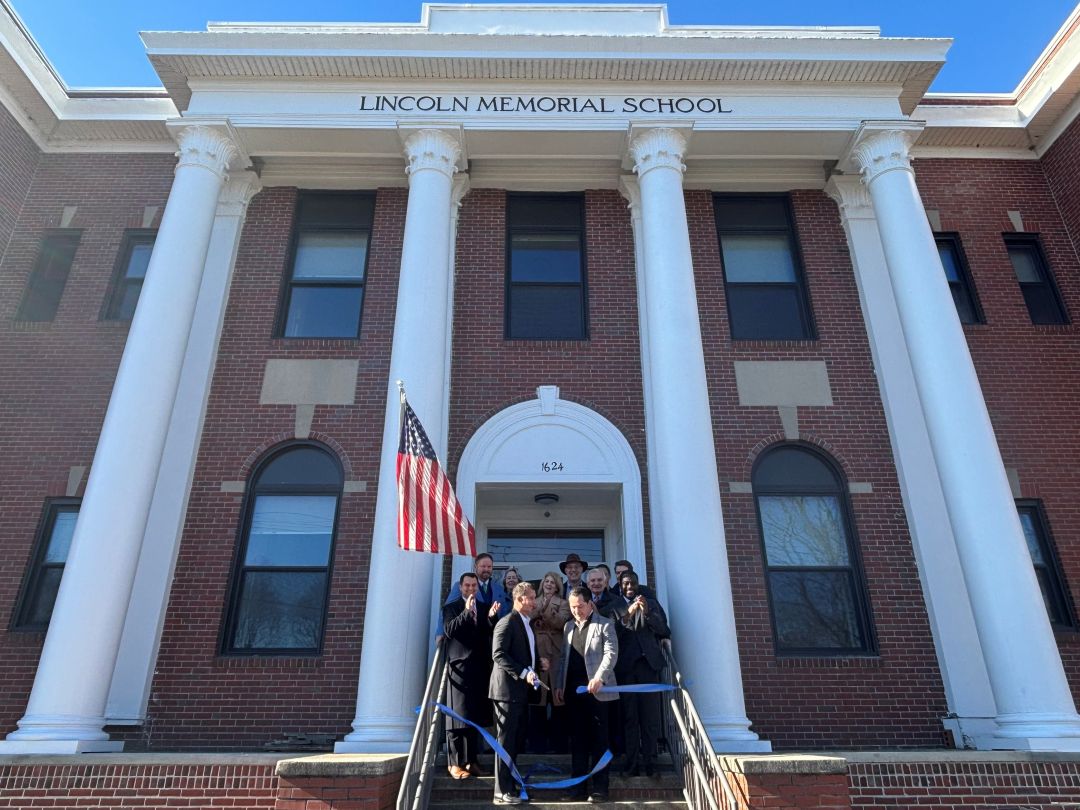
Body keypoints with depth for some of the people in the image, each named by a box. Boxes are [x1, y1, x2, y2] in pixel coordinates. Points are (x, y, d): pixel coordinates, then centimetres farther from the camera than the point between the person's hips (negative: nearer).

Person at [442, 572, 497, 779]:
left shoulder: (483, 609, 15)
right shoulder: (451, 608, 3)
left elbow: (491, 634, 8)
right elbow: (449, 631, -12)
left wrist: (491, 617, -9)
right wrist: (466, 611, -20)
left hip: (480, 669, 4)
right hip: (459, 668, -4)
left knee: (475, 717, 7)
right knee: (457, 716, -3)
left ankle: (471, 760, 15)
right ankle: (455, 762, 3)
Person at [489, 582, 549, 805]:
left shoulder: (527, 625, 16)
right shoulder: (507, 622, -13)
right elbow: (499, 654, -21)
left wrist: (538, 663, 6)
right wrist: (523, 673, -26)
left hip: (521, 691, 9)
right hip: (508, 689, -9)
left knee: (518, 738, 16)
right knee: (506, 740, -2)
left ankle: (510, 780, 29)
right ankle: (502, 791, 6)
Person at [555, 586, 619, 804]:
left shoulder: (605, 624, -3)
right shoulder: (568, 626, 15)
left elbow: (611, 653, -12)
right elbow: (564, 658, 17)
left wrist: (599, 677, -24)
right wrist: (559, 685, 12)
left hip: (595, 688, -5)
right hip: (573, 689, 5)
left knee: (599, 739, 0)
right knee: (578, 738, 10)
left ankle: (600, 787, 7)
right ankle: (578, 784, 18)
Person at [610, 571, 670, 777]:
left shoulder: (652, 604, 15)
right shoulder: (614, 606, 9)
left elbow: (664, 630, 5)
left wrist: (647, 612, -9)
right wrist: (627, 615, -16)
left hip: (648, 663, 1)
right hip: (626, 665, -1)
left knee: (650, 715, -2)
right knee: (629, 716, -1)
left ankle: (648, 760, 5)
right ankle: (632, 762, 3)